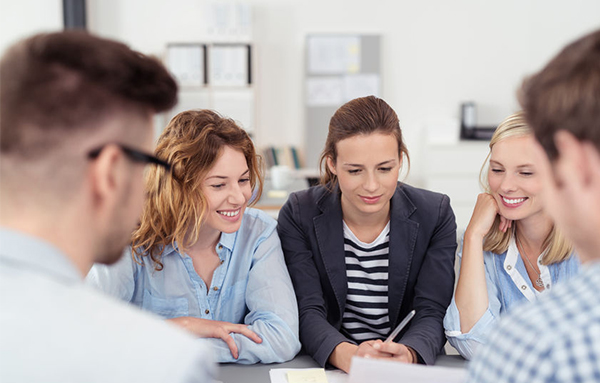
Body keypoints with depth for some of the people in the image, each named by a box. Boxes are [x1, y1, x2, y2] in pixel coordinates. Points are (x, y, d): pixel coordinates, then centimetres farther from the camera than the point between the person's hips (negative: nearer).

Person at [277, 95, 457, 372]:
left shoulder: (436, 214, -4)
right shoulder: (299, 215, -6)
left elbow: (433, 313, -9)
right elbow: (307, 312, -11)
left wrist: (407, 355, -30)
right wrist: (347, 356, -31)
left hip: (411, 369, 1)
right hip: (324, 367, 0)